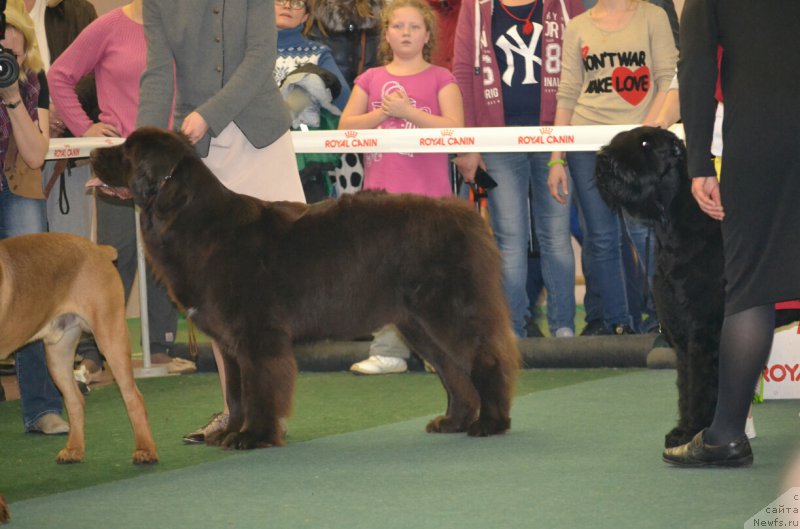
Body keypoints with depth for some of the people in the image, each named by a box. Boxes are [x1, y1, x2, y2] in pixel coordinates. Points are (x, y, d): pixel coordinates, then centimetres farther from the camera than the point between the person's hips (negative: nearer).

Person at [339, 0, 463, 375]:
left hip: (427, 193, -3)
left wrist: (407, 111, -13)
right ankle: (389, 351, 3)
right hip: (381, 189, 3)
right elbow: (345, 126, 6)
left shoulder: (439, 79, 5)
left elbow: (455, 128, -7)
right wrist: (382, 113, -8)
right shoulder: (371, 79, 14)